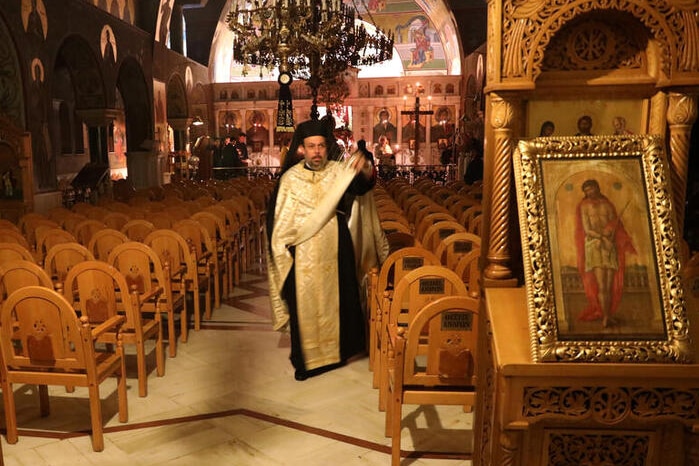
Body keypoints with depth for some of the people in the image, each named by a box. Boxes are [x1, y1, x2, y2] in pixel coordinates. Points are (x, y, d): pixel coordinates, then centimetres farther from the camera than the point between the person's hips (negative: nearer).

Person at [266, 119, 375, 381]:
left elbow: (361, 186, -21)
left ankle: (336, 350, 30)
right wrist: (282, 245, -3)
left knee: (336, 299, 11)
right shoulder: (290, 178, -1)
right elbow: (276, 216, 4)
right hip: (303, 255, 0)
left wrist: (365, 171, -41)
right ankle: (305, 359, 20)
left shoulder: (338, 171, -2)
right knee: (304, 305, 5)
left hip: (335, 251, 1)